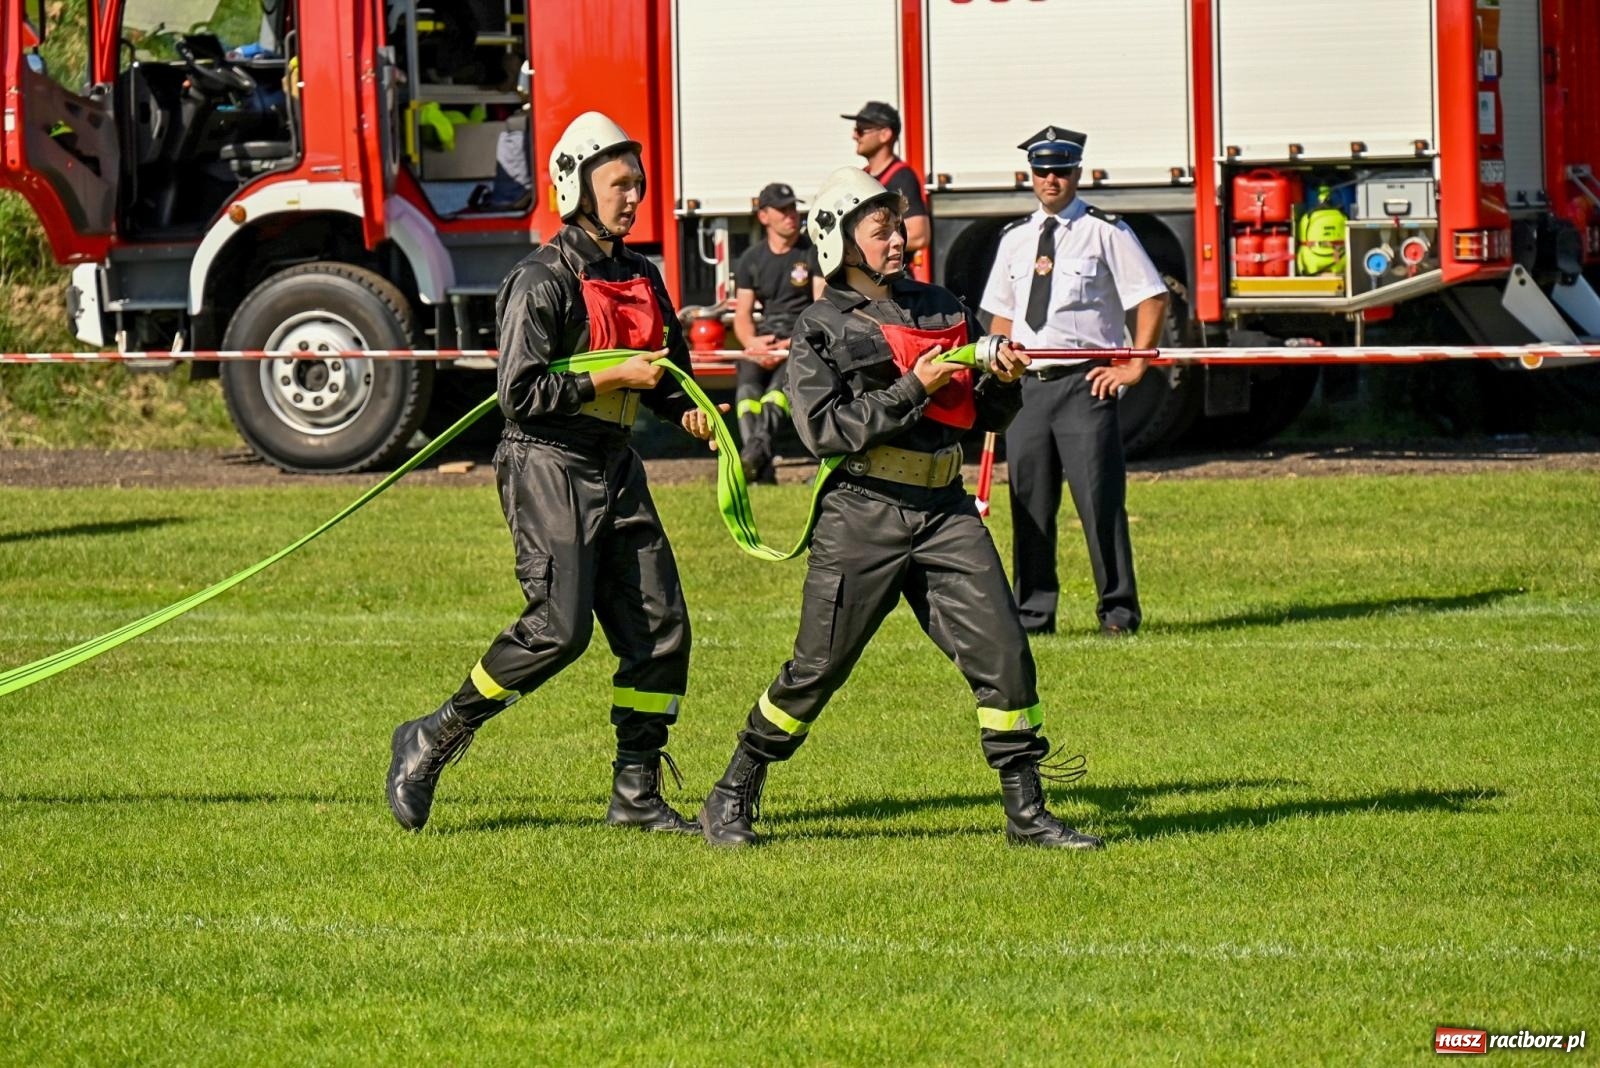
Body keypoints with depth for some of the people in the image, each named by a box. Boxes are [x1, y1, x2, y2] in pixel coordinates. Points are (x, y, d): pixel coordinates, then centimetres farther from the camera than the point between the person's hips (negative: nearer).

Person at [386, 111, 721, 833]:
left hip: (614, 469, 8)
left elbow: (665, 369, 28)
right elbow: (521, 391, -18)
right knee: (558, 627, -17)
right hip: (549, 467, -8)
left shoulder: (641, 278, 13)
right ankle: (432, 742, -3)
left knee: (660, 626, 0)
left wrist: (685, 410, 6)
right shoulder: (544, 281, -11)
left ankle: (636, 794, 8)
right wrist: (615, 378, -17)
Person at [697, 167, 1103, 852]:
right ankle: (731, 800, 15)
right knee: (817, 668, 0)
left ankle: (1025, 812, 1)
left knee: (1002, 651, -6)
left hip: (945, 511, 4)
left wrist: (1003, 382, -3)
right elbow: (826, 429, -13)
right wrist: (913, 389, -15)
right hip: (862, 515, -4)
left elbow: (984, 416, 18)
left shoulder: (940, 309, 14)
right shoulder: (820, 331, -1)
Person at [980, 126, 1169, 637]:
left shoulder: (1105, 232, -1)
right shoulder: (1015, 239, 15)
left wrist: (1134, 366, -6)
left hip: (1086, 383, -5)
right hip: (1026, 385, 5)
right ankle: (1032, 614, 12)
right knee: (1029, 502, 5)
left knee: (1100, 499, -7)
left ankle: (1118, 610, 0)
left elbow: (1152, 298, -2)